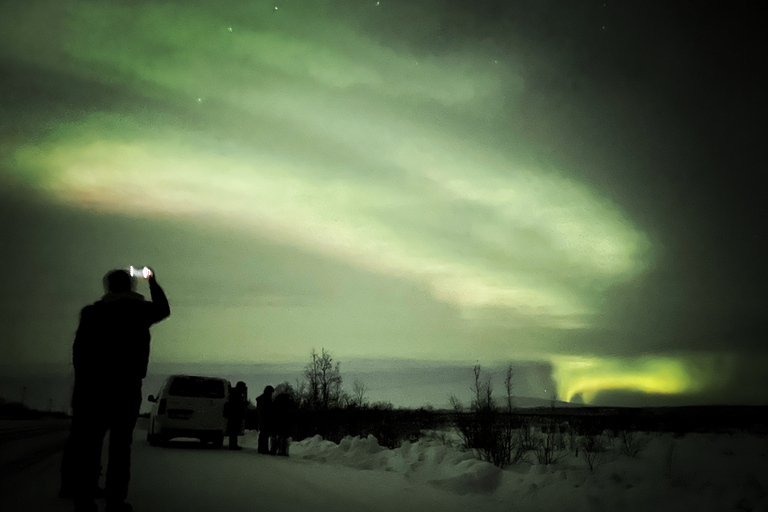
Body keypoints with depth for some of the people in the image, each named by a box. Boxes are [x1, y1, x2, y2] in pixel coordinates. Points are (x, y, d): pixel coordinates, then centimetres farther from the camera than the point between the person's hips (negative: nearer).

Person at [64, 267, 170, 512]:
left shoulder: (92, 311, 6)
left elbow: (79, 348, 2)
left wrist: (83, 378, 7)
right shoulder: (138, 310, 3)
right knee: (120, 442, 2)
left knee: (89, 442, 3)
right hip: (126, 384, -1)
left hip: (92, 384, 2)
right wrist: (153, 282, 35)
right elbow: (163, 309, 24)